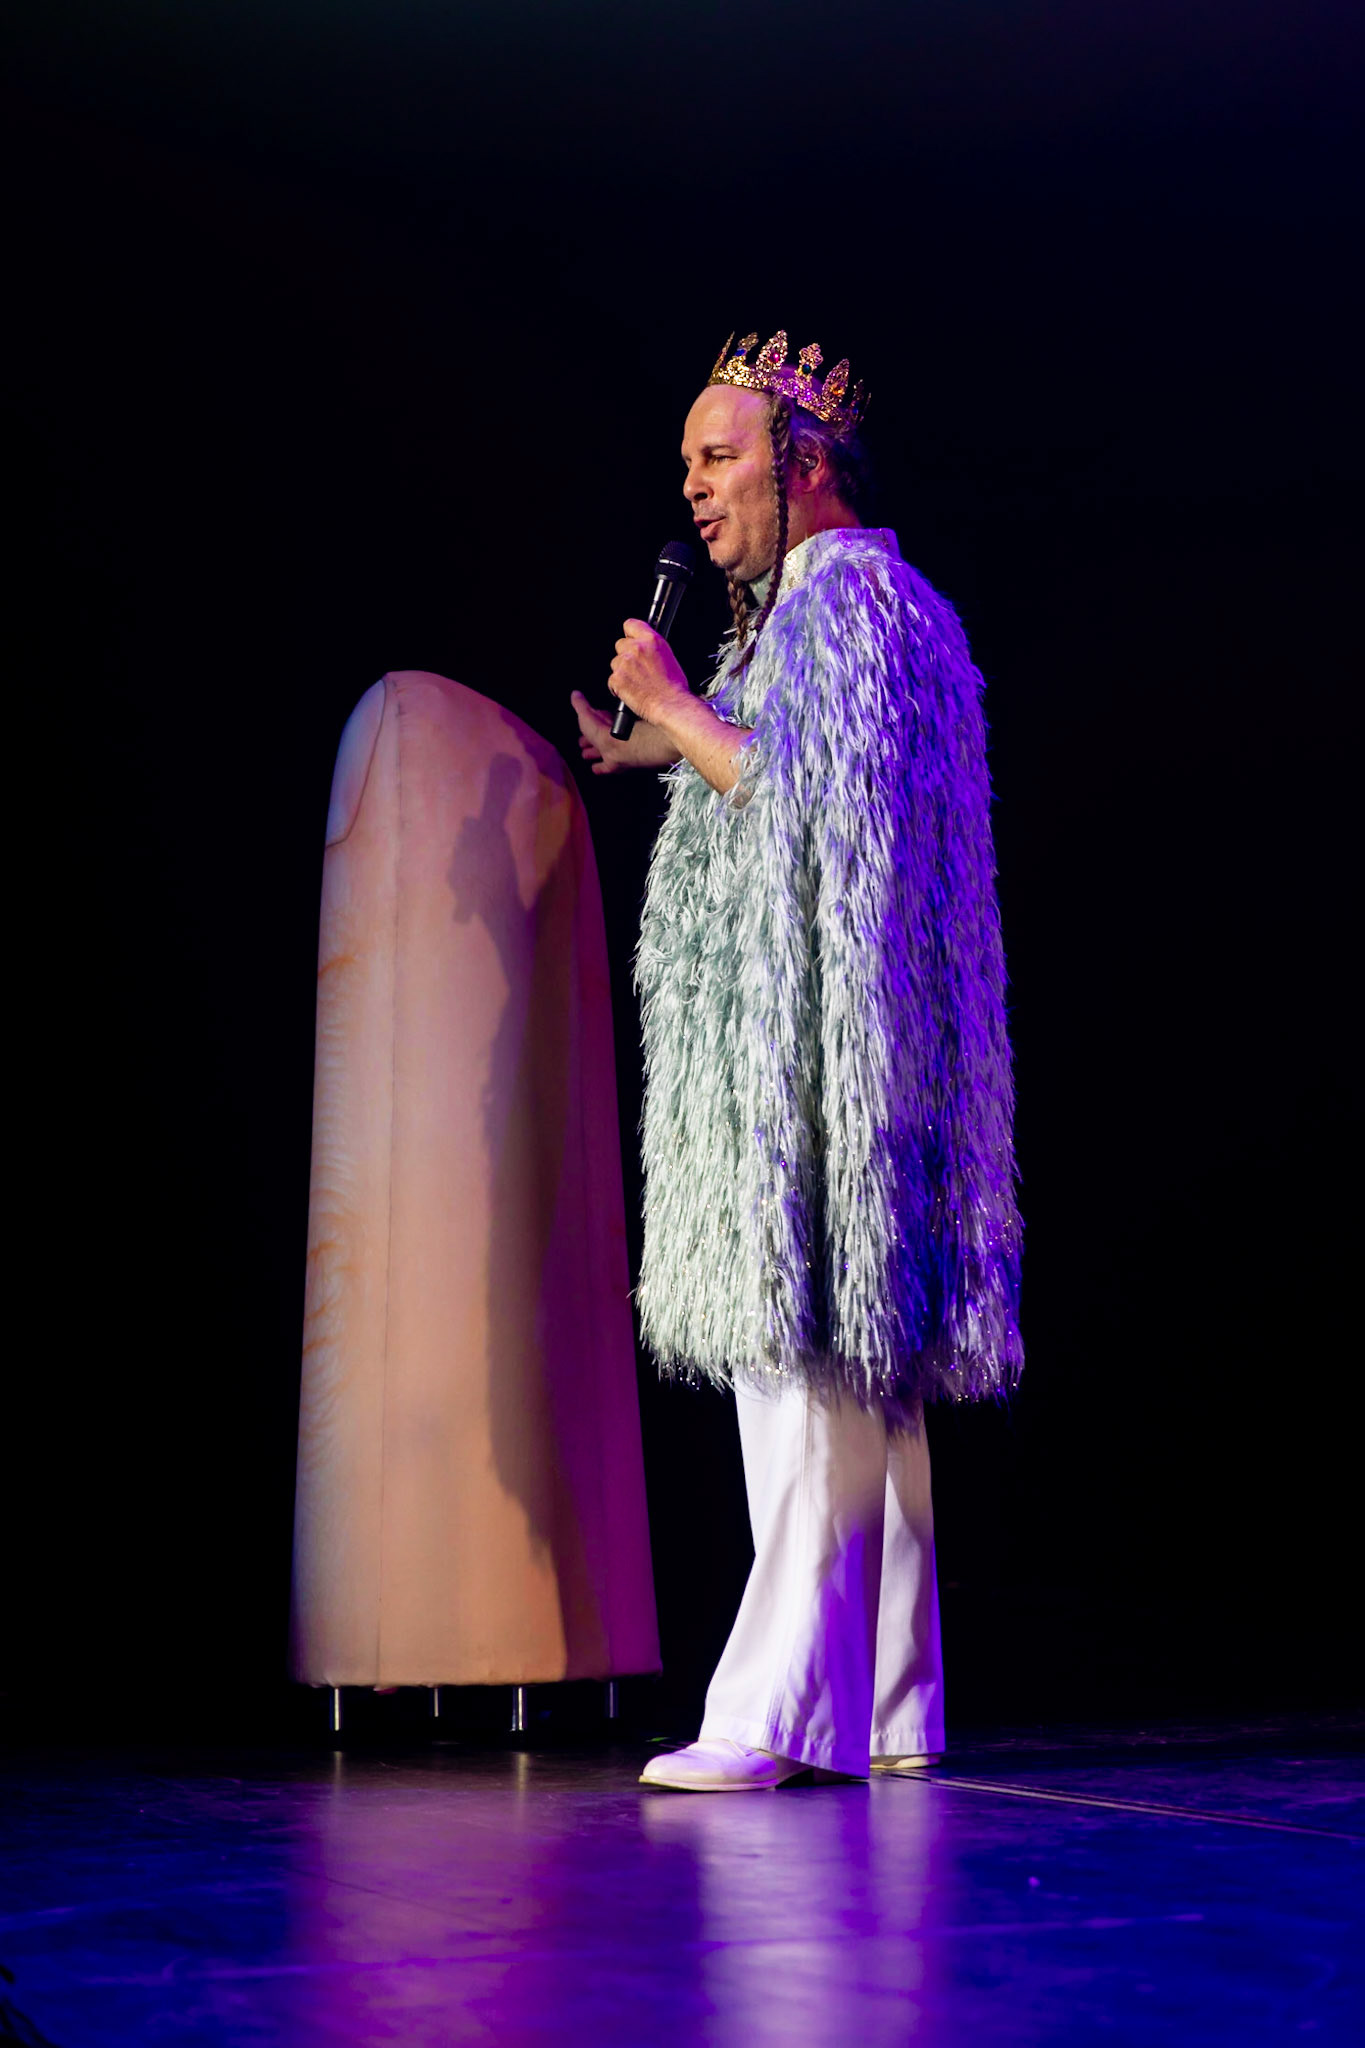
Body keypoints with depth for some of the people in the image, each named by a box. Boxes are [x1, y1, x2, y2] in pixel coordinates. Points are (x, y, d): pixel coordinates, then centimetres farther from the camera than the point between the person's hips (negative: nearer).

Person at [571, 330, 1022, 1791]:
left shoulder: (842, 592, -7)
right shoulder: (818, 601, 24)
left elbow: (807, 801, -16)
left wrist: (675, 706, -5)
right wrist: (665, 750, 23)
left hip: (814, 1038, -11)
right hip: (794, 1048, 11)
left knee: (804, 1344, -14)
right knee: (855, 1356, 8)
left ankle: (788, 1708, -15)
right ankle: (885, 1710, 10)